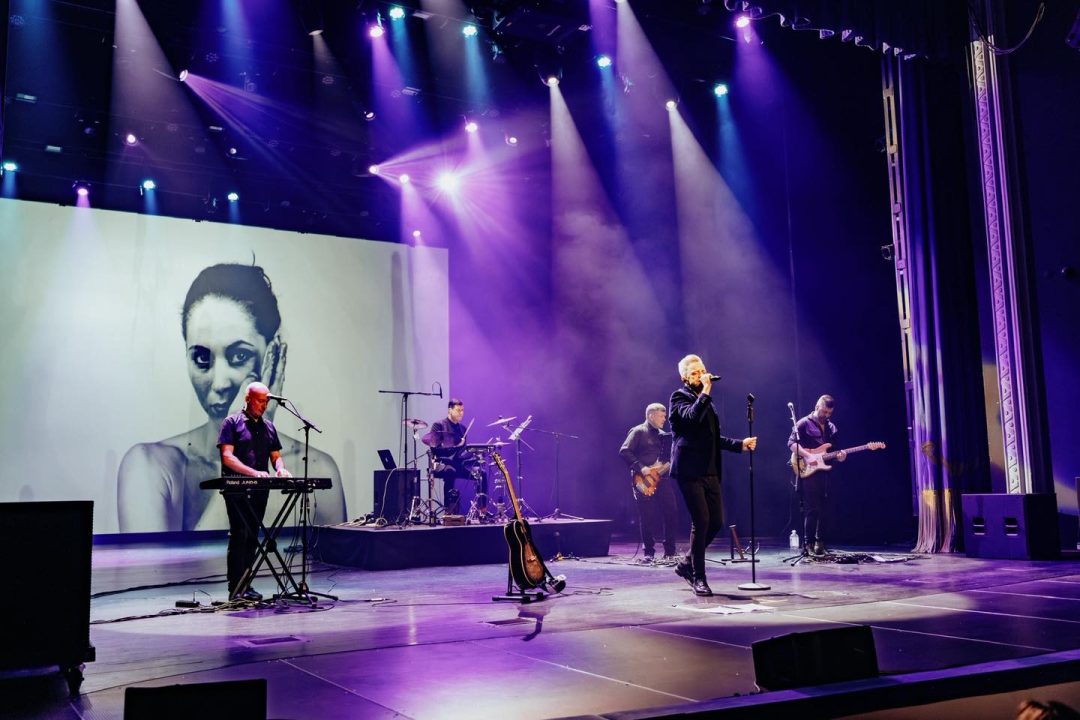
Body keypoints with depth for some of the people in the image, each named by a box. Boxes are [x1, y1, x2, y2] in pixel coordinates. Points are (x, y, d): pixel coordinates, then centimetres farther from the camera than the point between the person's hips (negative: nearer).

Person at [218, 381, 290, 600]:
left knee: (252, 537, 8)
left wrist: (280, 468, -6)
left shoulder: (269, 427, 18)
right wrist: (253, 472, -22)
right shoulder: (232, 422, 0)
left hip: (259, 490, 6)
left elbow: (276, 456, 18)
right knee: (239, 535, -10)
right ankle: (236, 588, -8)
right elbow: (227, 456, -10)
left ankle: (245, 586, 13)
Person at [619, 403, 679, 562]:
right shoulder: (638, 432, -3)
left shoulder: (663, 435, 19)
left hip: (662, 479, 6)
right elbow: (624, 452, -13)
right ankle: (649, 552, 10)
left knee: (672, 513, -2)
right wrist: (640, 468, -19)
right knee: (648, 518, -2)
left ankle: (669, 552, 8)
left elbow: (670, 455, 24)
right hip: (645, 482, -6)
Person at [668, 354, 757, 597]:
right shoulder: (679, 397, -2)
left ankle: (687, 563, 23)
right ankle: (698, 577, 2)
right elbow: (692, 416, -24)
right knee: (701, 521, -9)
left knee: (716, 522, 5)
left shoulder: (706, 401, 21)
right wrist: (705, 392, -21)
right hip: (689, 470, -8)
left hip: (710, 471, 8)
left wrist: (739, 444, 20)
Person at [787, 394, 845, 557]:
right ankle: (808, 544, -5)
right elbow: (791, 443, -10)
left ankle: (819, 542, 14)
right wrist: (808, 456, -21)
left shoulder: (831, 427, 17)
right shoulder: (804, 424, -2)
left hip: (825, 472, 6)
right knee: (811, 509, -9)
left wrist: (839, 456, -4)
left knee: (822, 510, 7)